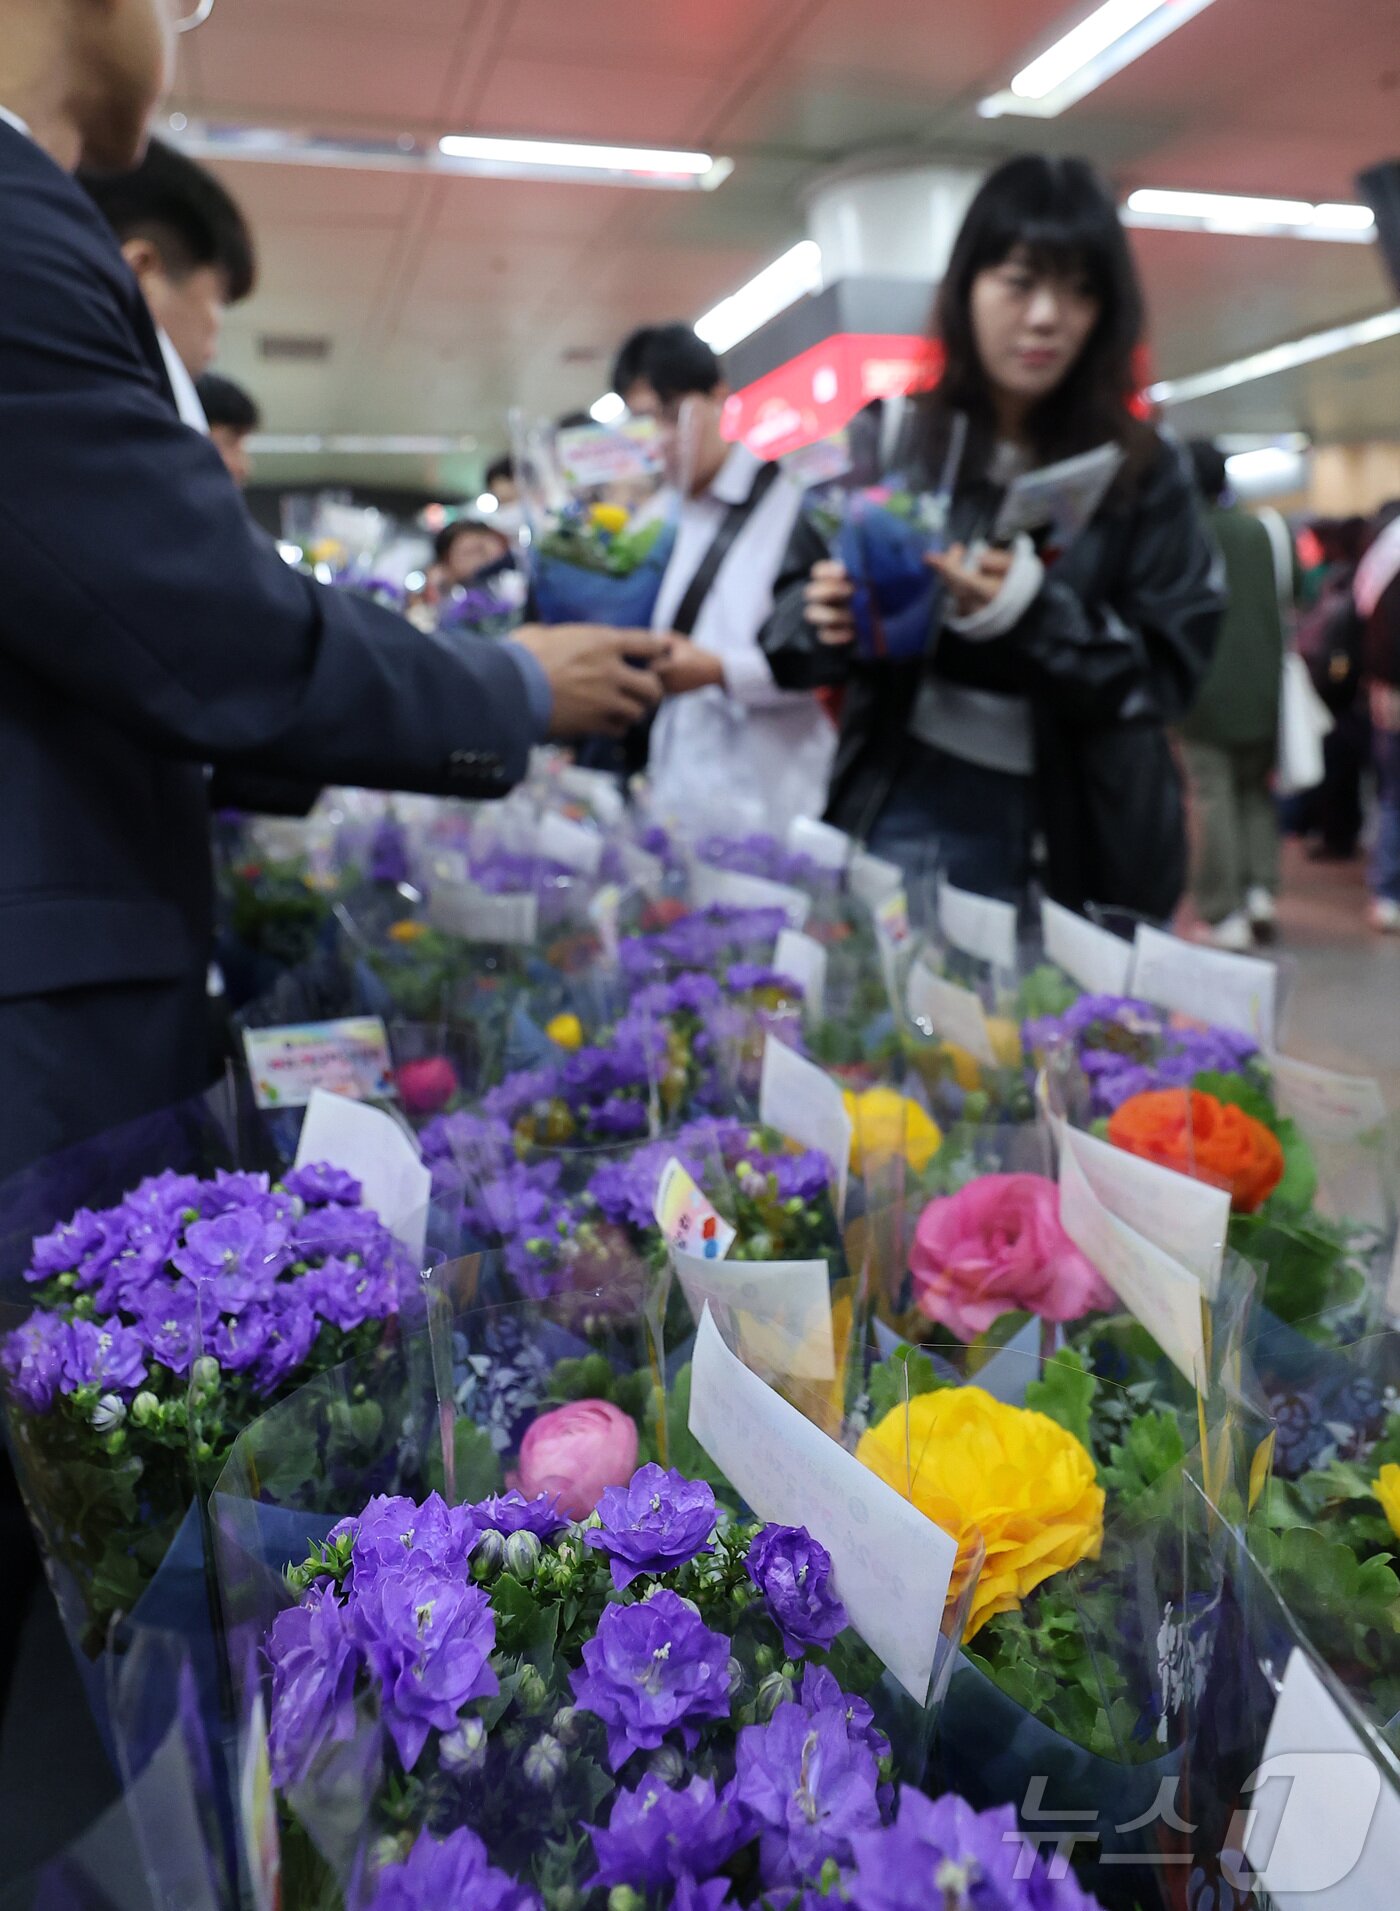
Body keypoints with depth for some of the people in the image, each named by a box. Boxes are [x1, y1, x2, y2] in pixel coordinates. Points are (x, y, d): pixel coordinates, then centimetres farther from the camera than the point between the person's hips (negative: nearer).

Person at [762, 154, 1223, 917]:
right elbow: (791, 619, 4)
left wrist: (1034, 614, -22)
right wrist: (824, 618, -20)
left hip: (1091, 832, 1)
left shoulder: (1144, 470, 0)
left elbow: (1168, 673, -5)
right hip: (916, 806, 0)